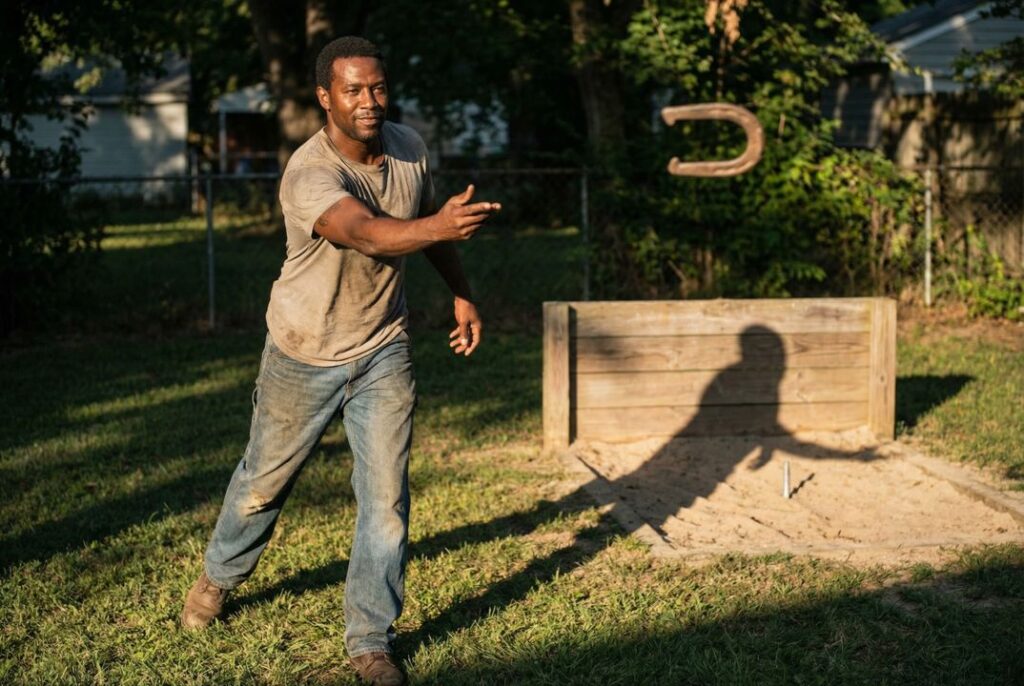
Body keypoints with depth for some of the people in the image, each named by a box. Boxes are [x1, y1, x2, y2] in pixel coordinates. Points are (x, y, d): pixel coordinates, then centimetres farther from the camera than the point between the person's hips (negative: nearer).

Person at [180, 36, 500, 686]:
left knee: (387, 498, -3)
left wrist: (462, 293, 14)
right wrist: (439, 225, -66)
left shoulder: (410, 148, -9)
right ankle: (220, 576, 47)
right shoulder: (309, 175, -29)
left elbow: (430, 221, 12)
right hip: (306, 354, -3)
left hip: (384, 350, 3)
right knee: (265, 481, 17)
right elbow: (368, 234, -48)